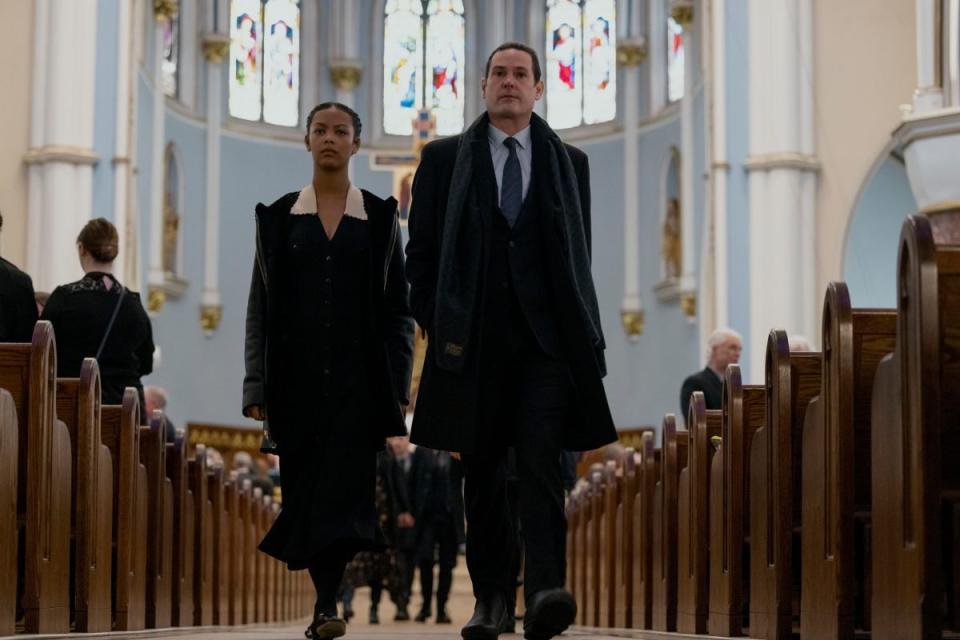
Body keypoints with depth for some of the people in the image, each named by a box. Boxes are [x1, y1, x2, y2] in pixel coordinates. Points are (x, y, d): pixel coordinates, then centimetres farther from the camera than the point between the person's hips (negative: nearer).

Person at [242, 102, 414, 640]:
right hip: (298, 376, 1)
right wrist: (257, 387, 1)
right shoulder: (279, 217, 8)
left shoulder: (380, 217, 6)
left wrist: (398, 387, -2)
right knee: (305, 490, 2)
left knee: (345, 488, -11)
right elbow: (260, 307, 7)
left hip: (358, 376, -1)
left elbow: (399, 308, 6)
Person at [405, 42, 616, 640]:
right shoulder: (445, 158, 10)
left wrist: (582, 333, 6)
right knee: (483, 473, 5)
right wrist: (436, 325, 0)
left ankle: (546, 591, -21)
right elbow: (423, 249, 8)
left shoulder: (569, 161, 12)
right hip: (474, 339, 1)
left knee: (542, 462, -13)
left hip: (546, 338, 0)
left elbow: (580, 256, 12)